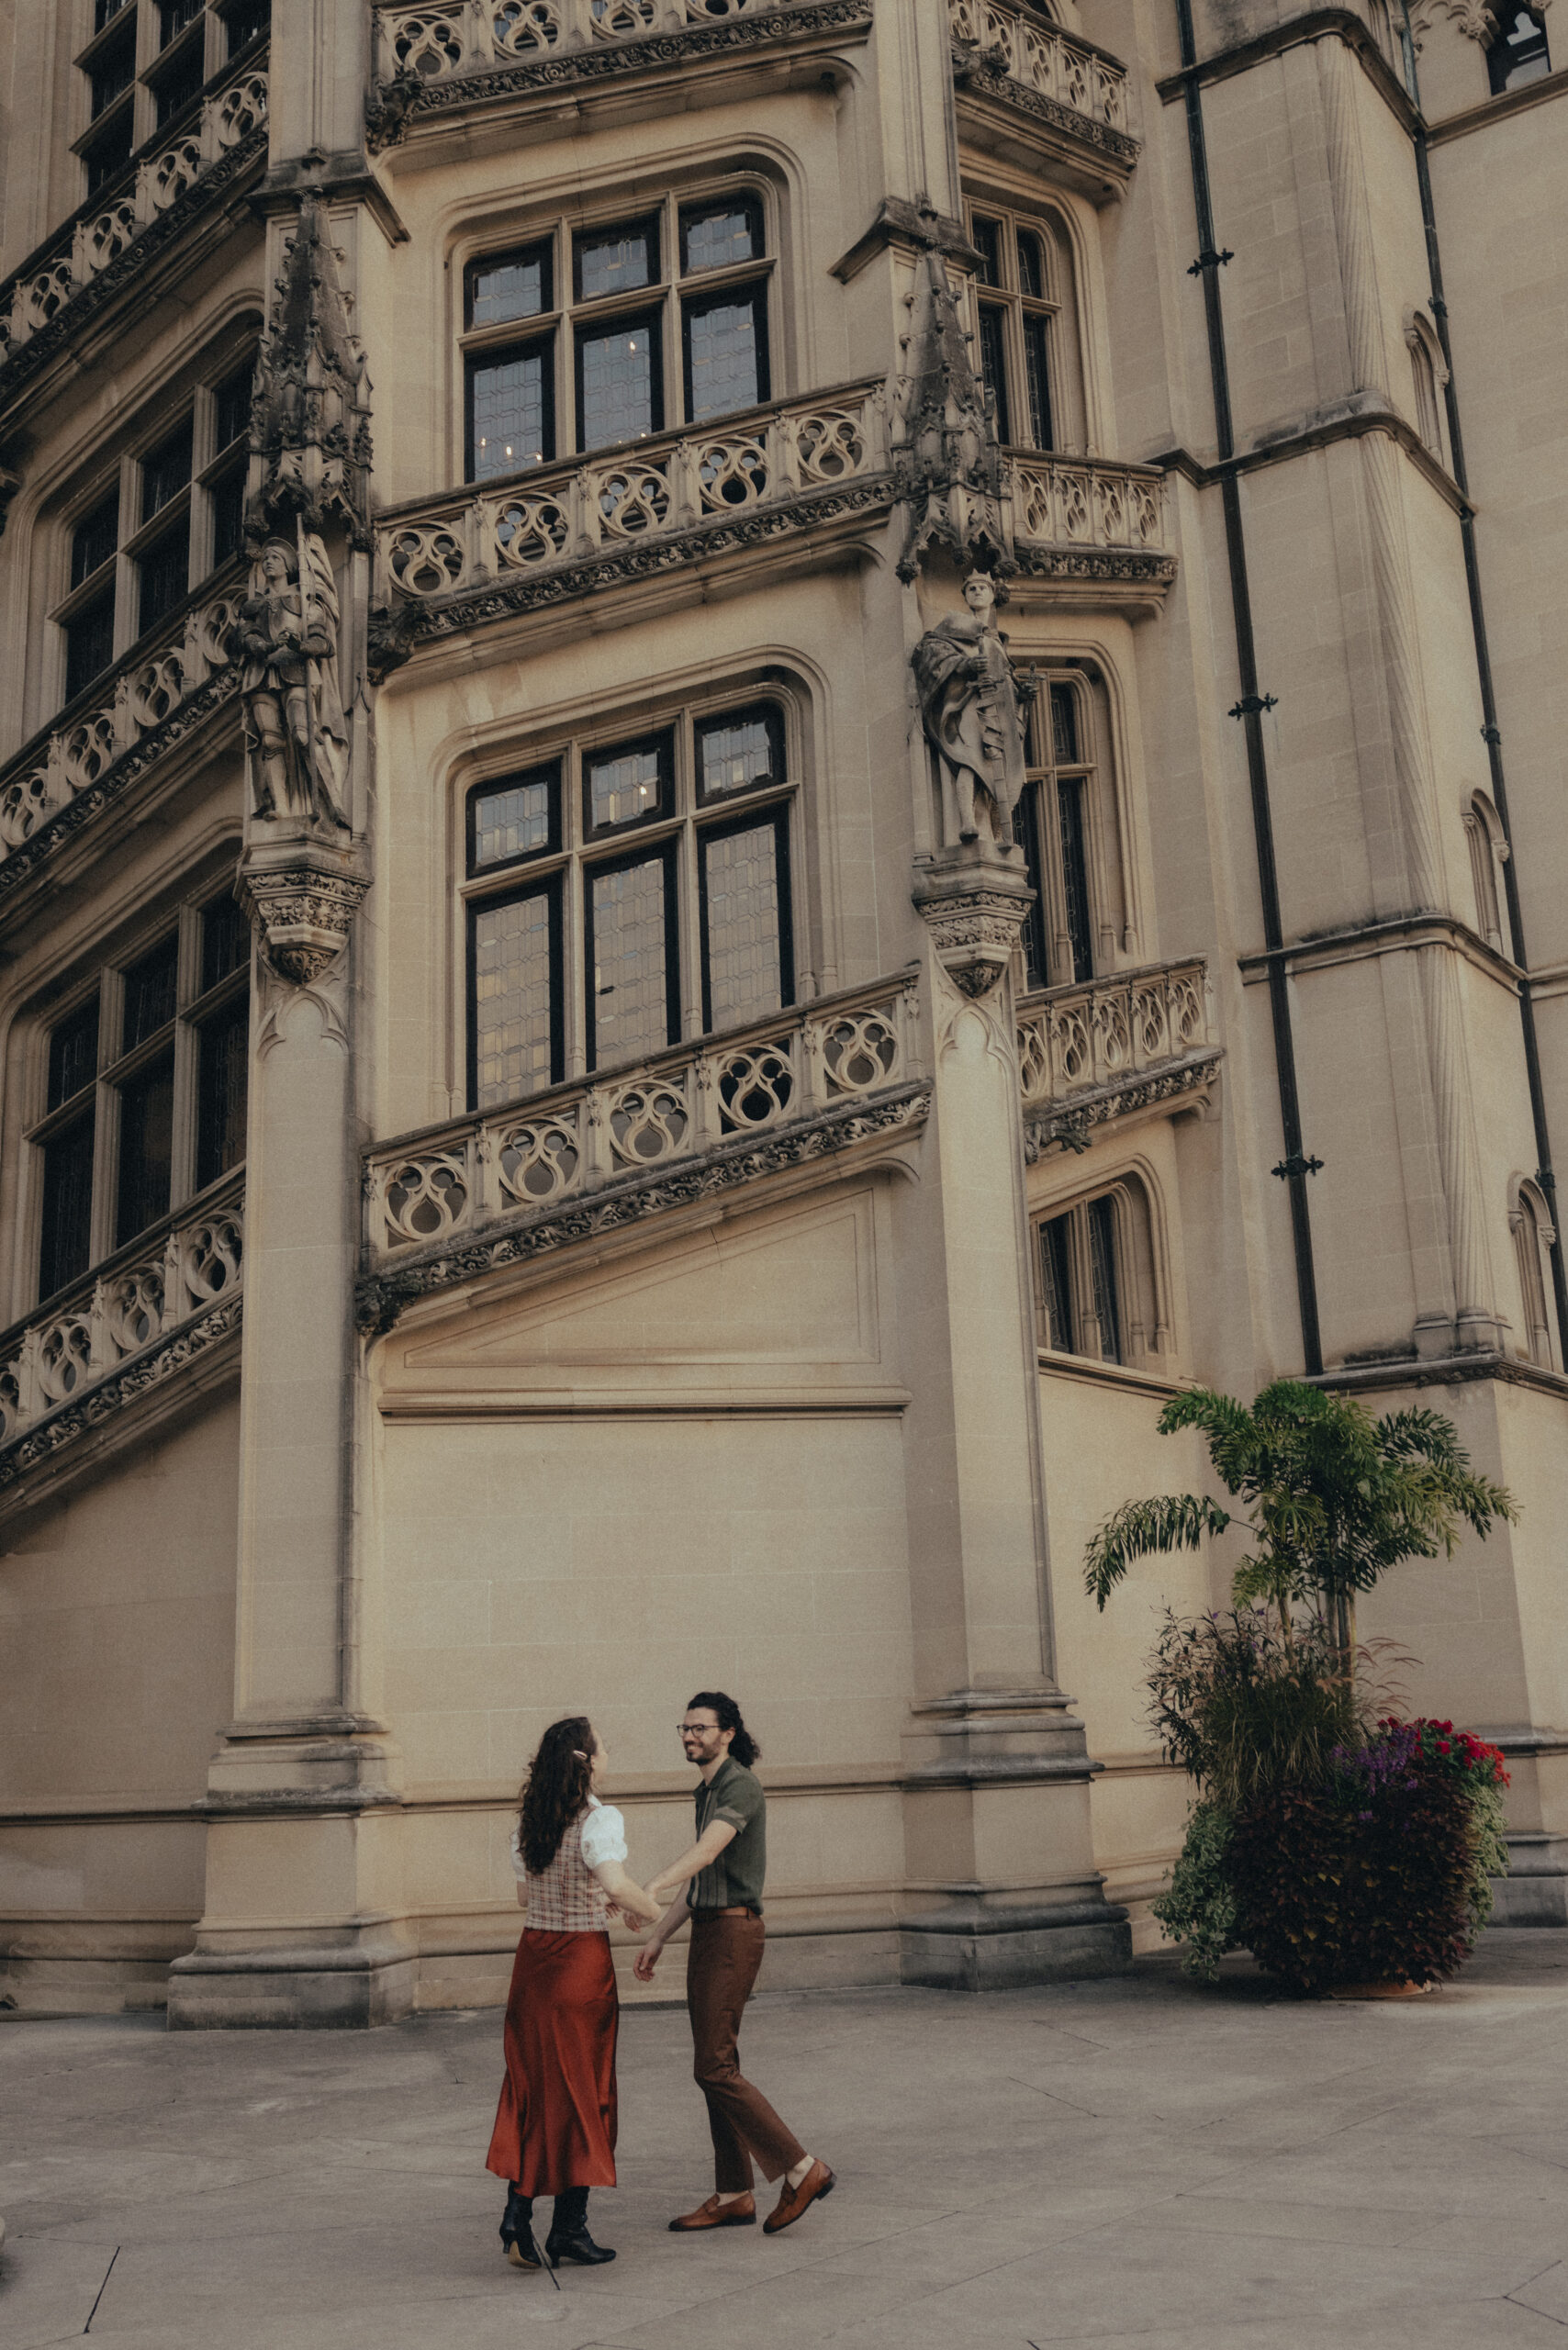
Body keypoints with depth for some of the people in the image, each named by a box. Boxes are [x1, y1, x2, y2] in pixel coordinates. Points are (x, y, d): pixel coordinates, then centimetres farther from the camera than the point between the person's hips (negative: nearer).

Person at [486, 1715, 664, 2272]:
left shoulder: (527, 1822, 5)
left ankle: (517, 2209, 4)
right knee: (582, 2091, 6)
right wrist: (650, 1909, -11)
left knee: (529, 2086, 14)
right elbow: (616, 1885, -31)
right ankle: (568, 2227, 13)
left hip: (533, 1956, 6)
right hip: (582, 1961, -6)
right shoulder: (599, 1820, -16)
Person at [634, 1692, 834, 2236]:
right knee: (715, 2065, 10)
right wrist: (658, 1938, 20)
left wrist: (649, 1888, -45)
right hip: (706, 1932, 10)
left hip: (733, 1932, -10)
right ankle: (733, 2196, 17)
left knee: (713, 2066, -10)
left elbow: (705, 1853, -31)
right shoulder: (707, 1792, 16)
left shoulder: (741, 1787, -14)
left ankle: (801, 2170, -3)